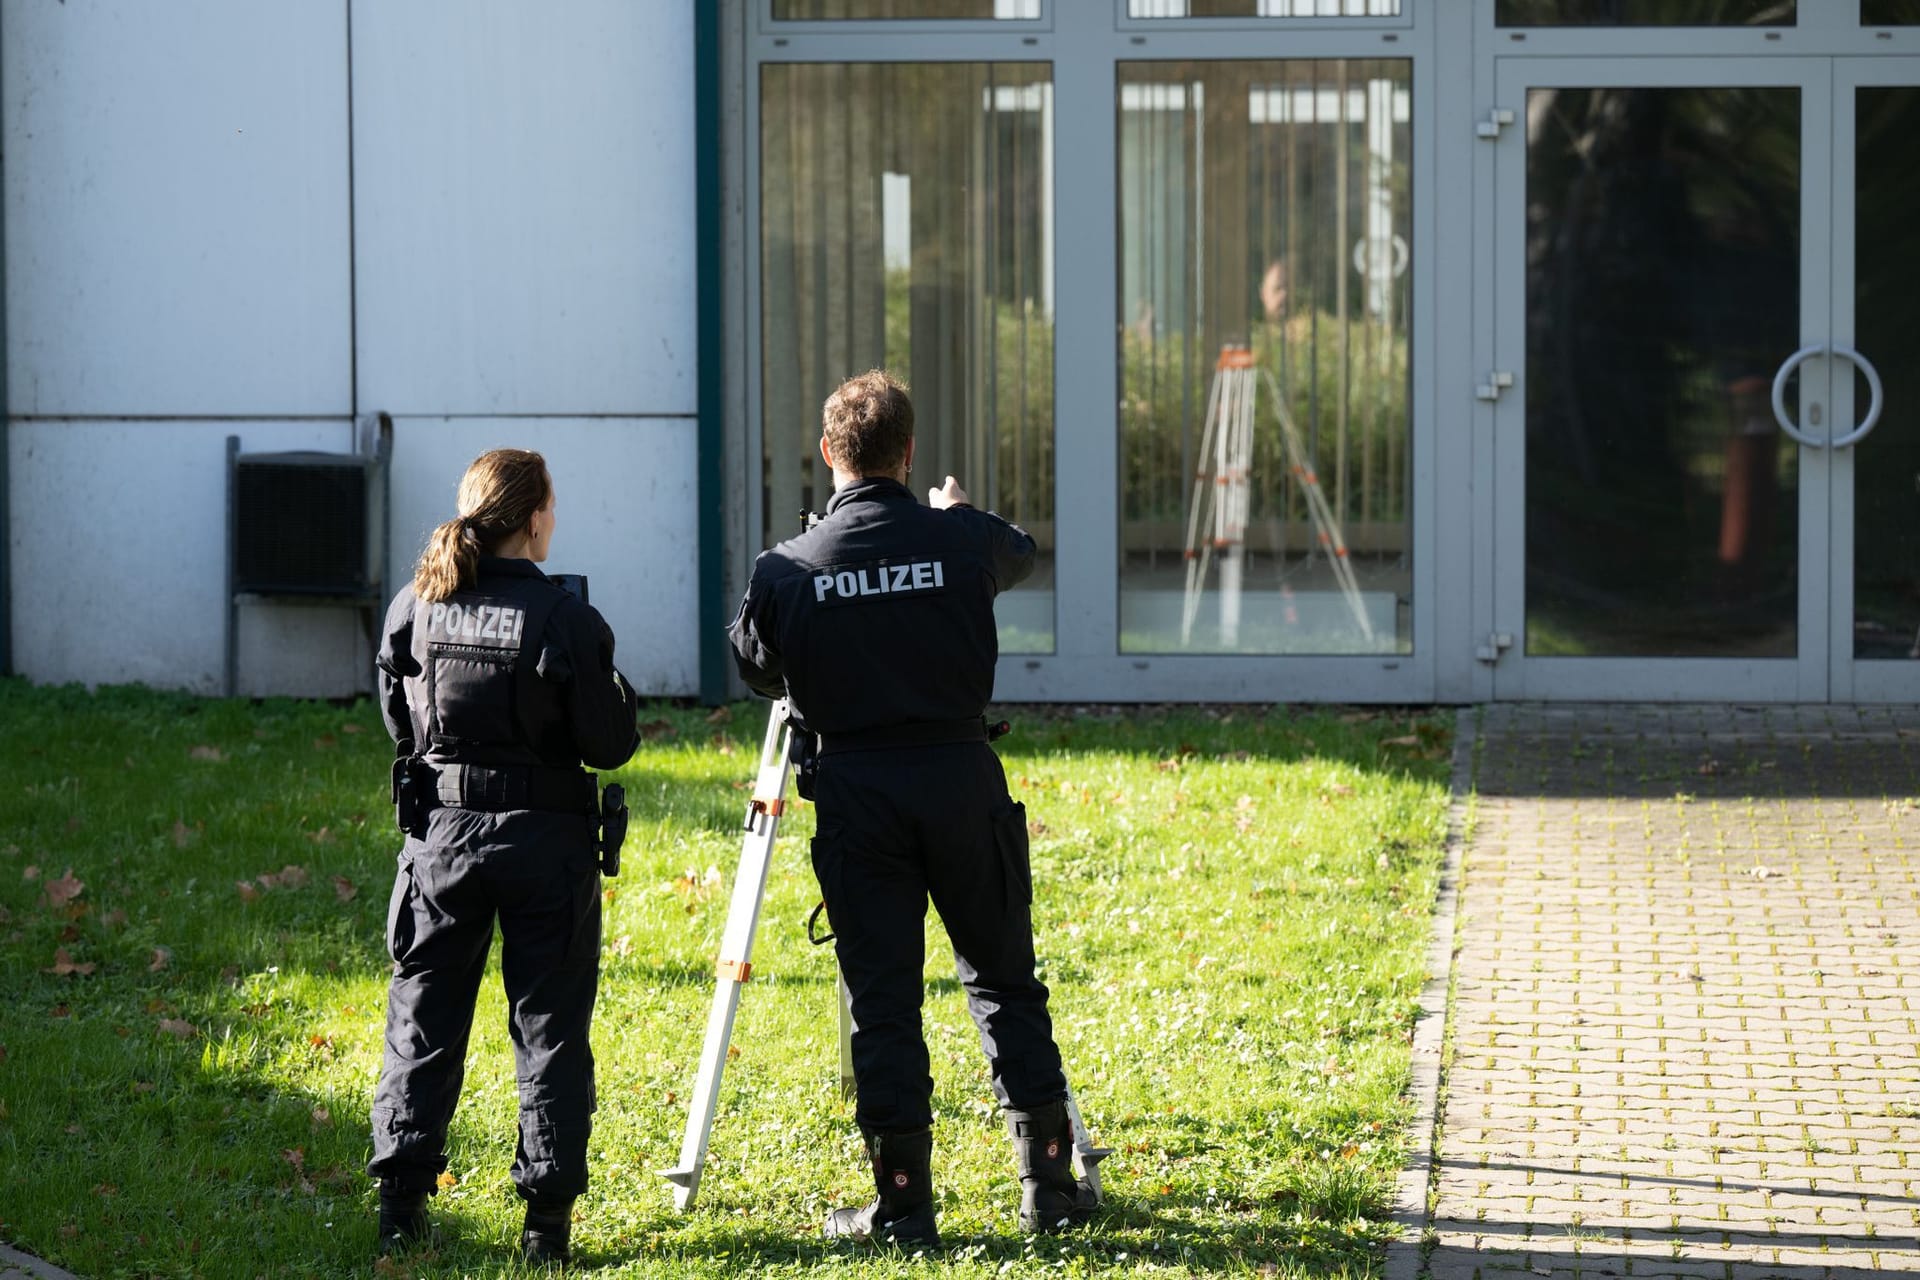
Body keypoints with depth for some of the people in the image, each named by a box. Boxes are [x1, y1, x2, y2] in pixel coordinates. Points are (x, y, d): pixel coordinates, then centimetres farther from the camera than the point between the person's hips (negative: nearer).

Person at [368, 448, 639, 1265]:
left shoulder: (414, 608, -2)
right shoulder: (566, 621, -14)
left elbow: (398, 722, 10)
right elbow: (609, 745, -10)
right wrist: (619, 697, 8)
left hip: (440, 831, 3)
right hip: (545, 837, -3)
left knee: (423, 1018, 12)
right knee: (549, 1027, 6)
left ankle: (401, 1198, 11)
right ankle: (547, 1213, 5)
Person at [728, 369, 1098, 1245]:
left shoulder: (788, 569, -7)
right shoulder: (965, 541, -3)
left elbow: (755, 669, 8)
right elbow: (1022, 554, 21)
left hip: (855, 788, -1)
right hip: (960, 777, 1)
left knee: (881, 994, 4)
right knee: (1003, 978, 12)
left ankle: (902, 1201, 3)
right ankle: (1048, 1180, 13)